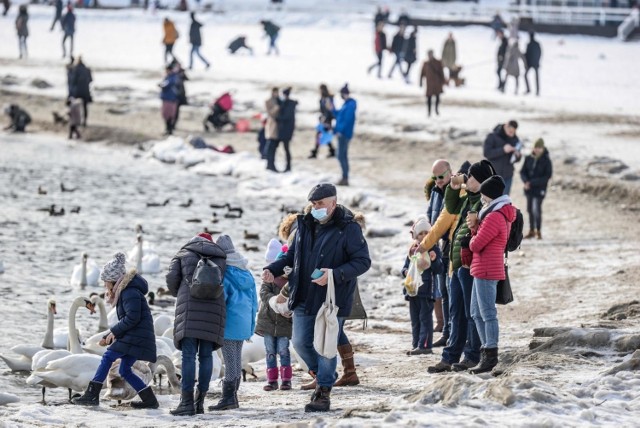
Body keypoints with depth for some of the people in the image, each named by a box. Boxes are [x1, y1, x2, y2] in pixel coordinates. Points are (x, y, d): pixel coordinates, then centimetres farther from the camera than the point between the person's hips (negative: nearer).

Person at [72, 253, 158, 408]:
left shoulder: (130, 292, -13)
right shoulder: (123, 292, 21)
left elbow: (132, 318, -22)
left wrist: (114, 331, -13)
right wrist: (109, 337, 18)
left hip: (136, 335, -10)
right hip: (133, 336, 10)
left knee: (107, 357, -13)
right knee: (125, 370, 11)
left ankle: (91, 395, -16)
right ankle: (150, 400, 12)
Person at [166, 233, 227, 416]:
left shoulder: (183, 255, 13)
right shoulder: (220, 258, 21)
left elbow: (172, 279, 3)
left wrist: (179, 295, 21)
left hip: (190, 306, -3)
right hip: (214, 307, 3)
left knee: (189, 355, -6)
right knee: (206, 355, 8)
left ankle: (187, 402, -12)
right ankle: (200, 401, 7)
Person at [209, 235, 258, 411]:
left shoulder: (224, 273, -12)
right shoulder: (247, 273, 12)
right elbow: (254, 300, 16)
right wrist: (251, 324, 22)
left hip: (229, 323, -8)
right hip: (244, 322, 8)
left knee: (230, 359, -7)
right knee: (237, 357, 13)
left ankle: (229, 397, -7)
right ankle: (233, 395, 19)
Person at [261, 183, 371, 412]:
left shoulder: (348, 229, -10)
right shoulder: (305, 226, 9)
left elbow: (363, 261, -13)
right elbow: (292, 255, 21)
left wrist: (335, 274, -26)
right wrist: (273, 269, 4)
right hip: (304, 298, 6)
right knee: (300, 342, 7)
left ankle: (324, 391, 8)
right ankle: (321, 374, 31)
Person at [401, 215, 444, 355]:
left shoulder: (433, 249, -4)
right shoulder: (412, 250, 10)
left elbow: (439, 270, -7)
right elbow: (406, 266, 17)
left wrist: (434, 260, -26)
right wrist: (406, 271, -6)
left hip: (427, 290, -6)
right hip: (413, 290, 6)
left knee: (425, 318, -6)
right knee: (415, 320, 11)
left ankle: (424, 345, -8)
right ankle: (416, 345, 16)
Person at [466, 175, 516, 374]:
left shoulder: (494, 217, -17)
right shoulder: (503, 214, 16)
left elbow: (476, 245, -18)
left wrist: (473, 239, 3)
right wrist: (475, 228, -2)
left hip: (486, 270, -11)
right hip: (483, 269, 11)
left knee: (488, 313, -8)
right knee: (477, 312, 15)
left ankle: (490, 355, -7)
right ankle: (487, 350, 19)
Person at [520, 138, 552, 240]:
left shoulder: (546, 161, -10)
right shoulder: (529, 158, 1)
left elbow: (548, 176, -12)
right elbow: (523, 171, 5)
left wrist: (532, 182, -18)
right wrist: (526, 181, -16)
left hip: (539, 189, -4)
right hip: (529, 188, 4)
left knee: (536, 209, -9)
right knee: (530, 209, 10)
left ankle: (538, 231, 4)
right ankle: (532, 230, 21)